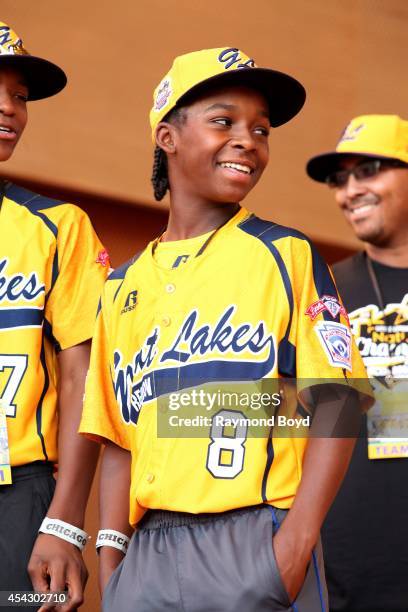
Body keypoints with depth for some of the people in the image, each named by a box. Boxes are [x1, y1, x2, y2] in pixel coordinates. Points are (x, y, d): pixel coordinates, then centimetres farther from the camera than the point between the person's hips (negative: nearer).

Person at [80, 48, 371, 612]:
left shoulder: (285, 256, 3)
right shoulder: (123, 286, 14)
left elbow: (337, 405, -4)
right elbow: (119, 435, 15)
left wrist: (297, 539, -15)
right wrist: (111, 548, 3)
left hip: (255, 544, -3)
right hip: (149, 551, 3)